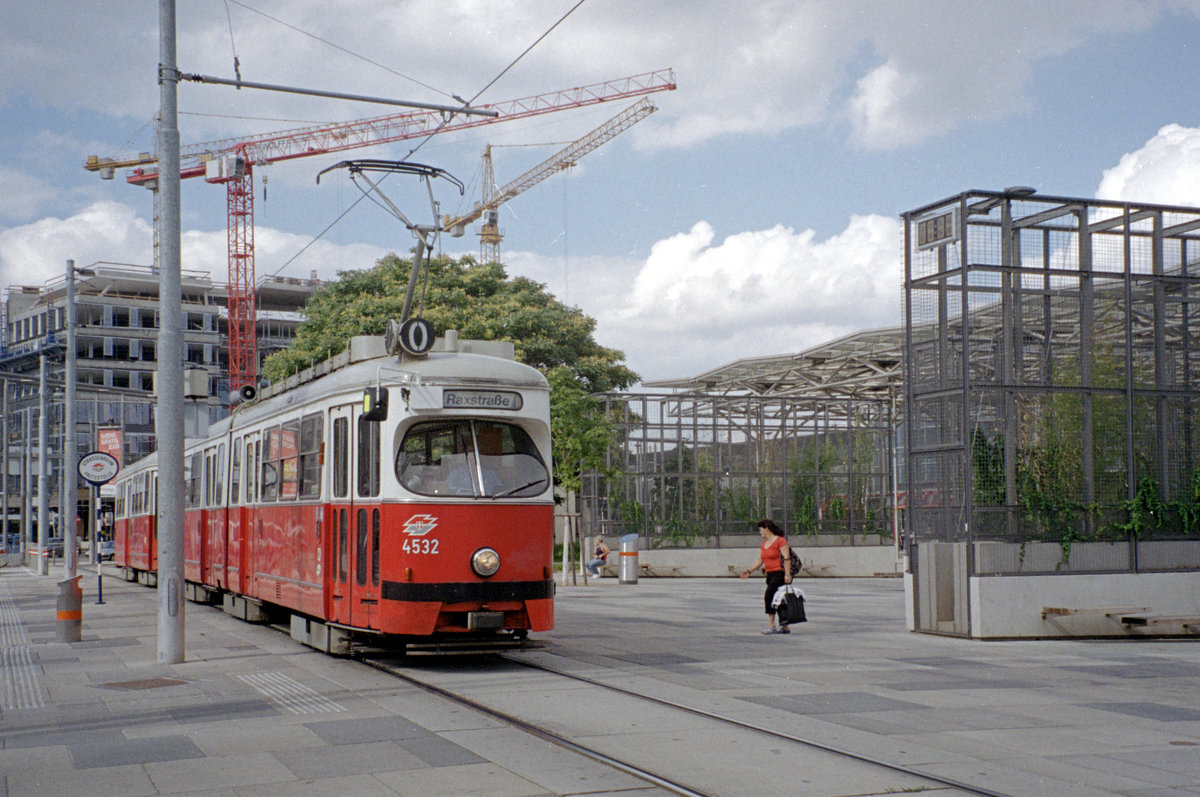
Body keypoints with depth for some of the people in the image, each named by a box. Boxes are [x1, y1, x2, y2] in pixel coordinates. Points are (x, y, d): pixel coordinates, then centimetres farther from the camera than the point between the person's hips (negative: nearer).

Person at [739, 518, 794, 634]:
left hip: (780, 573, -9)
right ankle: (785, 627, 15)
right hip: (770, 575, 9)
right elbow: (759, 561, 22)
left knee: (769, 597, -19)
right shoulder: (763, 544, 18)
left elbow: (786, 558, -14)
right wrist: (749, 571, 13)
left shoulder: (780, 541, -8)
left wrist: (787, 574, -21)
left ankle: (771, 626, -19)